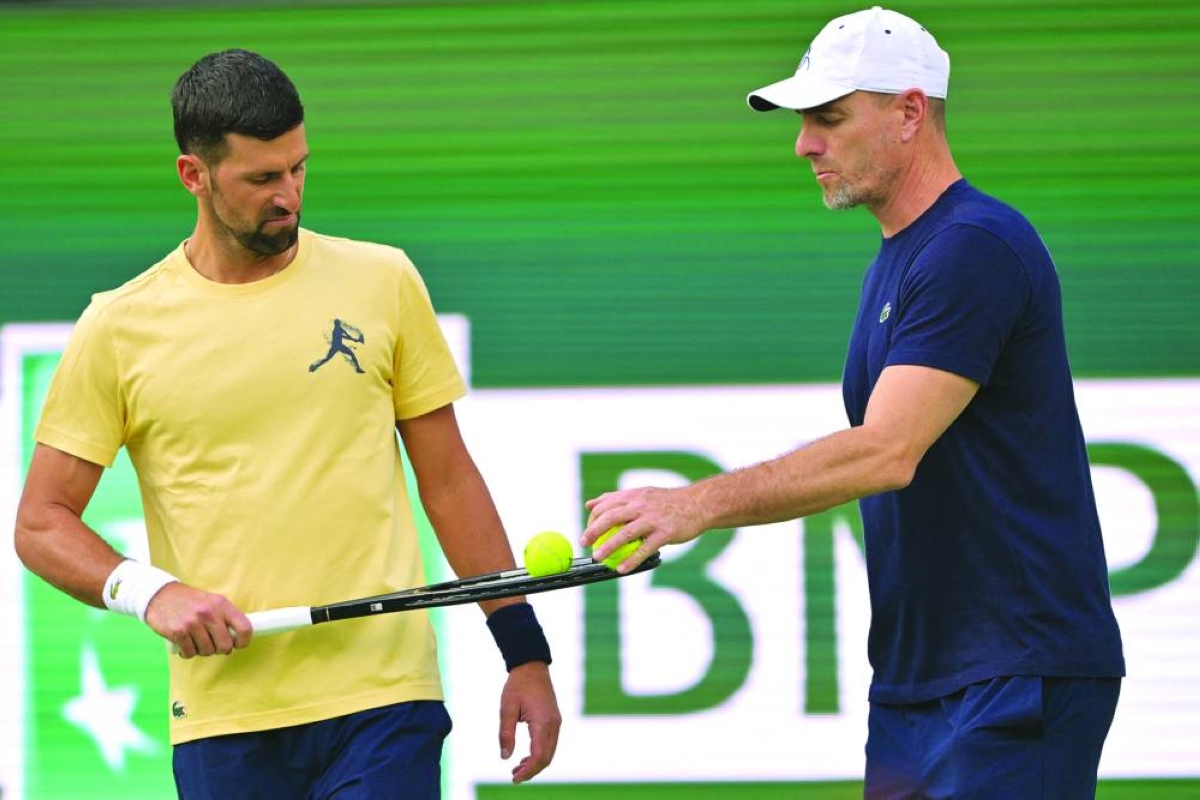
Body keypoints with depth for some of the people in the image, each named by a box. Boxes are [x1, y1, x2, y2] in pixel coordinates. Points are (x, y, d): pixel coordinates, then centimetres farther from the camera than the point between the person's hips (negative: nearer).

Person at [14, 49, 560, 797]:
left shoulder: (382, 281, 7)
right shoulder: (119, 328, 3)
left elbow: (449, 480, 11)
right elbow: (42, 523, 6)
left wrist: (524, 652, 7)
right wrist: (150, 591, -12)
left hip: (383, 706, 0)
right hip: (222, 722, 0)